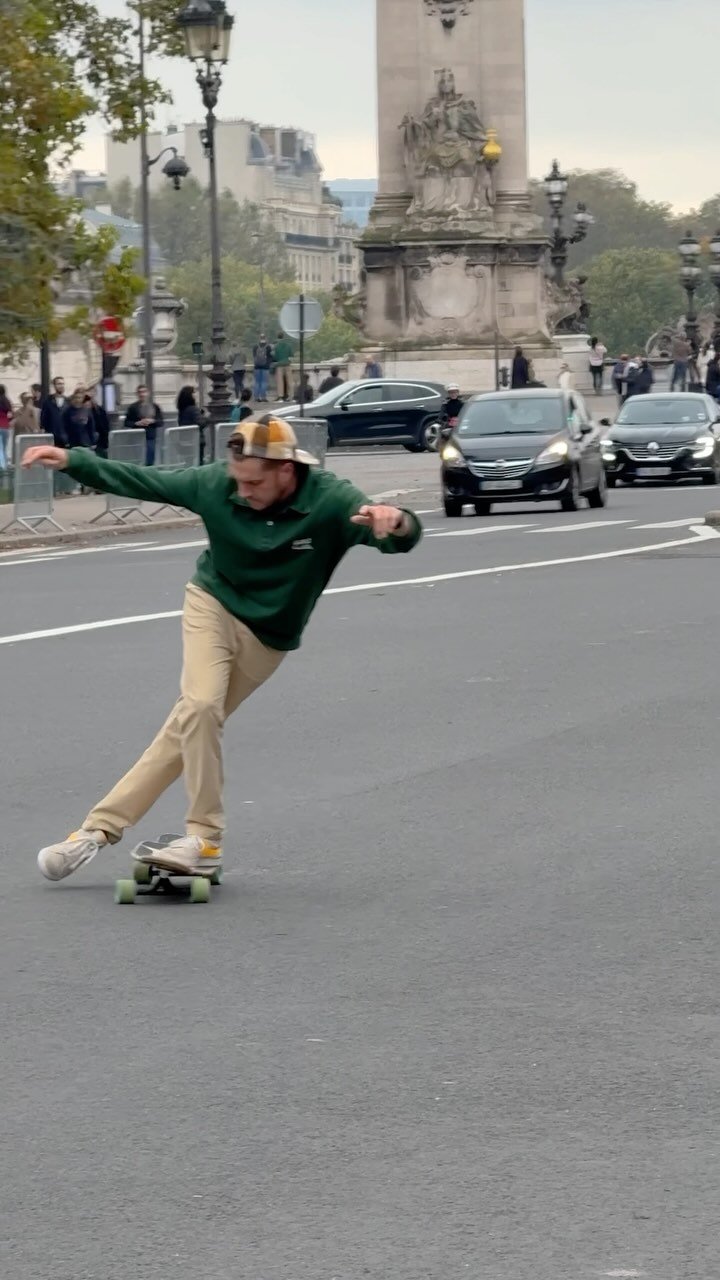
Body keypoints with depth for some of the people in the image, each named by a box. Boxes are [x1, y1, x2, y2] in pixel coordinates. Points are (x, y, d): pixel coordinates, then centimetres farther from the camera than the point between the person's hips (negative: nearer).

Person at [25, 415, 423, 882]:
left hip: (267, 637, 0)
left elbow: (404, 538, -35)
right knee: (200, 707, -20)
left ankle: (103, 826, 2)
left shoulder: (330, 501, -25)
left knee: (189, 726, -1)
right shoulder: (217, 484, -18)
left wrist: (397, 523, -59)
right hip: (213, 604, 1)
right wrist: (72, 461, -11)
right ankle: (206, 838, -11)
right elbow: (141, 480, -6)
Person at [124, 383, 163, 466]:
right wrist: (137, 423, -17)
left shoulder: (155, 407, 8)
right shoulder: (133, 408, 0)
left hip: (151, 438, 3)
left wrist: (152, 421, -13)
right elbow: (127, 423, 0)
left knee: (150, 462, 4)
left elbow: (160, 422, 7)